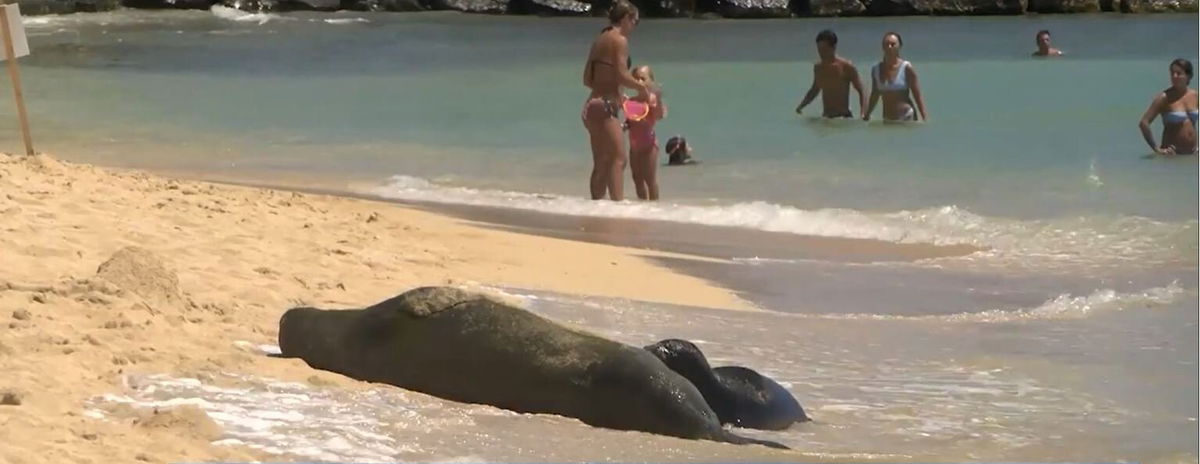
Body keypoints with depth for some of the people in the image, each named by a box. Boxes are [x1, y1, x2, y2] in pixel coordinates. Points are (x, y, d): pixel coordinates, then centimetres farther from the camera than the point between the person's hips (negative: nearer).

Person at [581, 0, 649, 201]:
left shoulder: (600, 40, 17)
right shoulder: (619, 40, -8)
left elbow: (587, 79, 20)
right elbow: (622, 76, -18)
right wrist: (641, 87, 0)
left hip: (592, 105, 9)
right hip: (605, 107, -9)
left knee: (600, 165, 12)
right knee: (618, 160, -11)